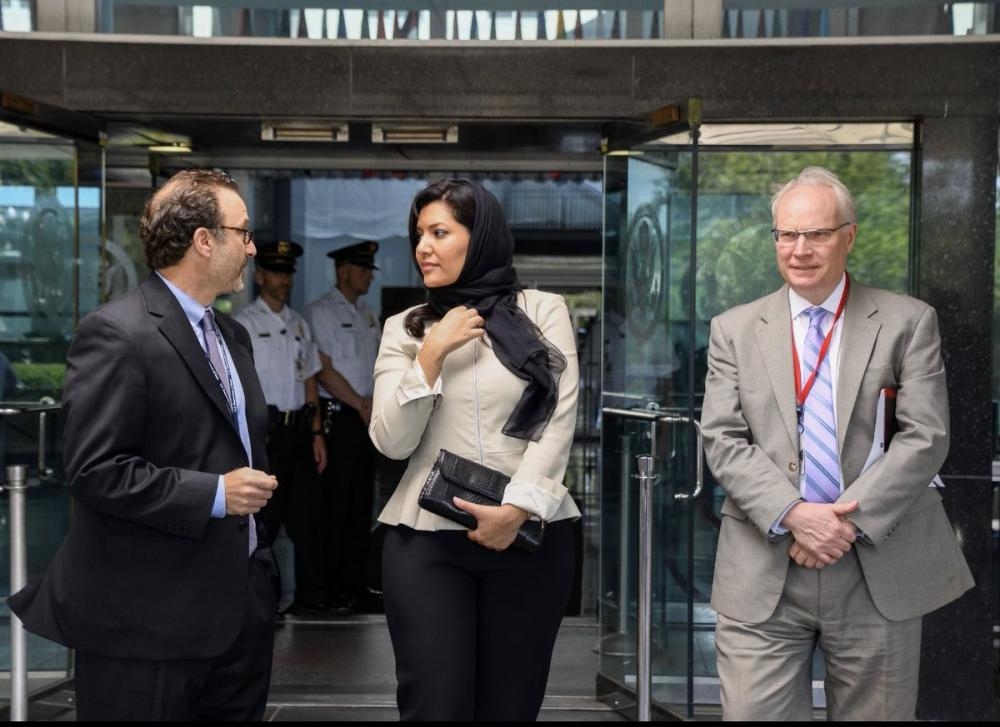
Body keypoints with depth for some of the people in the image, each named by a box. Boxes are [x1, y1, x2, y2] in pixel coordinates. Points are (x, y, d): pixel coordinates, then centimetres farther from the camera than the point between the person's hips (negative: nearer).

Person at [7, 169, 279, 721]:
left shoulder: (231, 334, 14)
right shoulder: (116, 334, -15)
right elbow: (94, 472, -21)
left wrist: (252, 488, 10)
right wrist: (214, 494, -19)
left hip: (239, 602, 9)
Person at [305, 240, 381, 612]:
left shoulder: (367, 315, 17)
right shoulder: (321, 311, -6)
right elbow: (324, 370, -12)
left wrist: (375, 405, 3)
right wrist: (360, 404, -8)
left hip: (366, 417, 8)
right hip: (337, 416, -7)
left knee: (362, 502, 10)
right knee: (335, 504, -4)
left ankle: (355, 581, 18)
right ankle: (331, 588, 4)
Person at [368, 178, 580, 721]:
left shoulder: (544, 311, 5)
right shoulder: (405, 329, 9)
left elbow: (558, 421, -3)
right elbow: (391, 442, 0)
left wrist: (516, 509, -13)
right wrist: (431, 354, -8)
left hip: (531, 535, 0)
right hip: (427, 540, 1)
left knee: (511, 702, 8)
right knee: (434, 704, -1)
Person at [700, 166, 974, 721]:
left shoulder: (908, 322, 4)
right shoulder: (735, 330, 7)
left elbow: (926, 437, -4)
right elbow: (722, 440, -1)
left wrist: (851, 519, -14)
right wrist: (793, 515, -15)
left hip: (880, 570, 0)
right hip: (762, 576, 1)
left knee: (875, 713, 11)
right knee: (752, 712, 0)